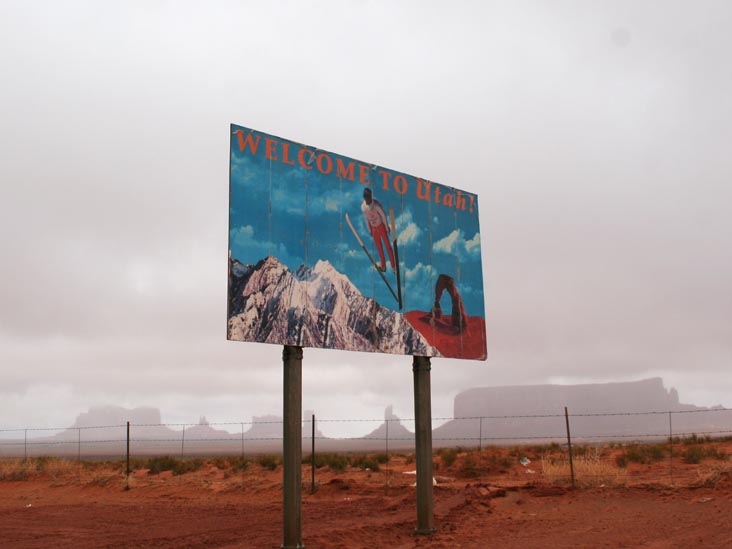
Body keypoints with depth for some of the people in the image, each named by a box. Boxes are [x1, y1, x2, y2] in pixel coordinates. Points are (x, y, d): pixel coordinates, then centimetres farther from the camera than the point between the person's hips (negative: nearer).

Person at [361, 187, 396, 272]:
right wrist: (369, 230, 9)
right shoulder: (363, 206, -11)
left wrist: (387, 227, -6)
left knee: (387, 245, 3)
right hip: (373, 228, 4)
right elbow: (366, 218, 2)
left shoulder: (376, 204, -26)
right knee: (379, 247, 14)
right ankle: (383, 265, 26)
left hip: (381, 226, -4)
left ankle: (393, 265, 11)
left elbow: (383, 215, -14)